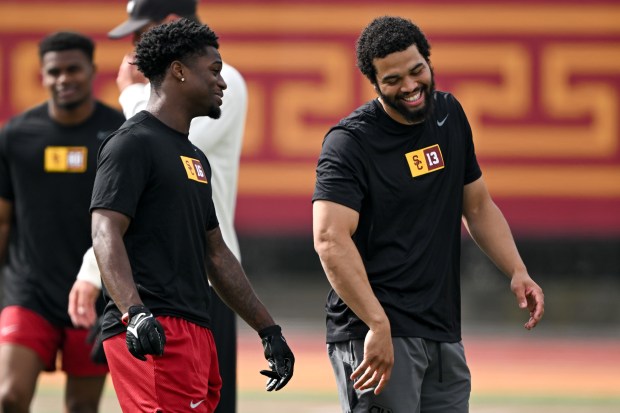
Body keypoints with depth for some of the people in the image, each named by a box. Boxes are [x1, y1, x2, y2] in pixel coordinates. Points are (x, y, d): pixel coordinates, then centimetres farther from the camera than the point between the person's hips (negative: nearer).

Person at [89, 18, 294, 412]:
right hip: (152, 335, -10)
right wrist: (135, 314, -32)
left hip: (196, 333, 10)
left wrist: (269, 330, 26)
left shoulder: (195, 157, 24)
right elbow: (106, 235, -17)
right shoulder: (134, 143, -5)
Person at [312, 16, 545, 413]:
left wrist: (517, 271, 7)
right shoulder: (350, 142, -11)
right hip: (376, 333, -7)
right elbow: (331, 238, -23)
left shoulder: (449, 115, 11)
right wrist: (378, 325, -31)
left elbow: (478, 205, 22)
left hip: (444, 334, 7)